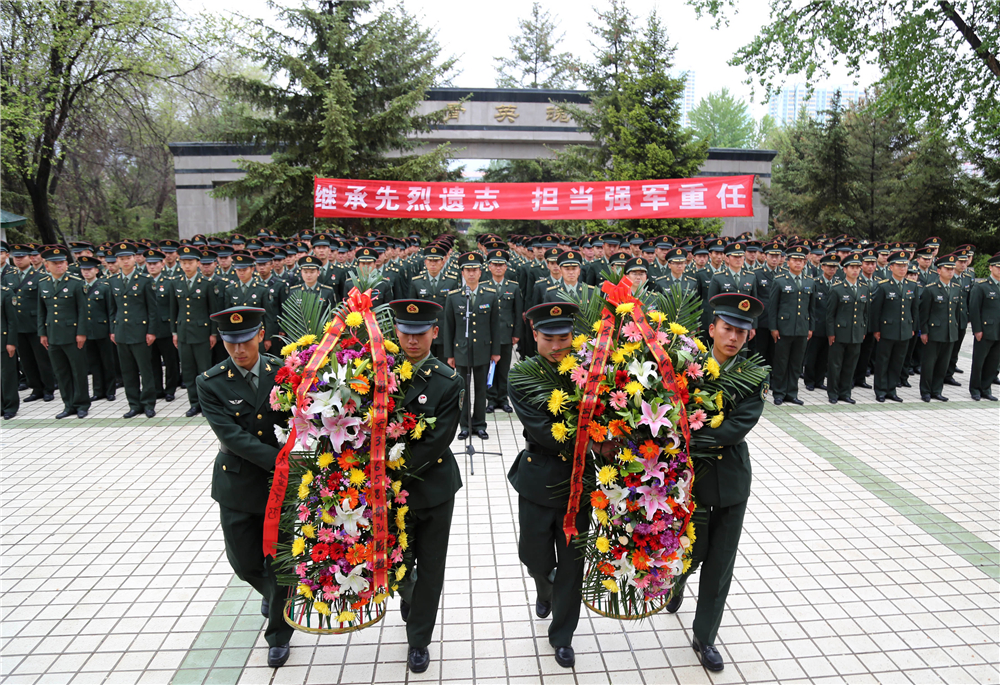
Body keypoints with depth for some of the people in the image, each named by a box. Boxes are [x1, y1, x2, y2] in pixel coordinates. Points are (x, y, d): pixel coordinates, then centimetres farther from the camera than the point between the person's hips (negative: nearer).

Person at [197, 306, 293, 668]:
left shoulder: (282, 372, -7)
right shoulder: (210, 383, -11)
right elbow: (233, 436, -19)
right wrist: (282, 459, -27)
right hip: (237, 486, 0)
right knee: (245, 563, 15)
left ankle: (278, 634, 32)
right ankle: (271, 592, 50)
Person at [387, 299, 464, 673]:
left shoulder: (449, 382, -12)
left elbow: (436, 442, -17)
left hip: (434, 485, -2)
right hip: (390, 486, 2)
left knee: (430, 567, 11)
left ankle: (418, 640, 33)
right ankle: (407, 593, 54)